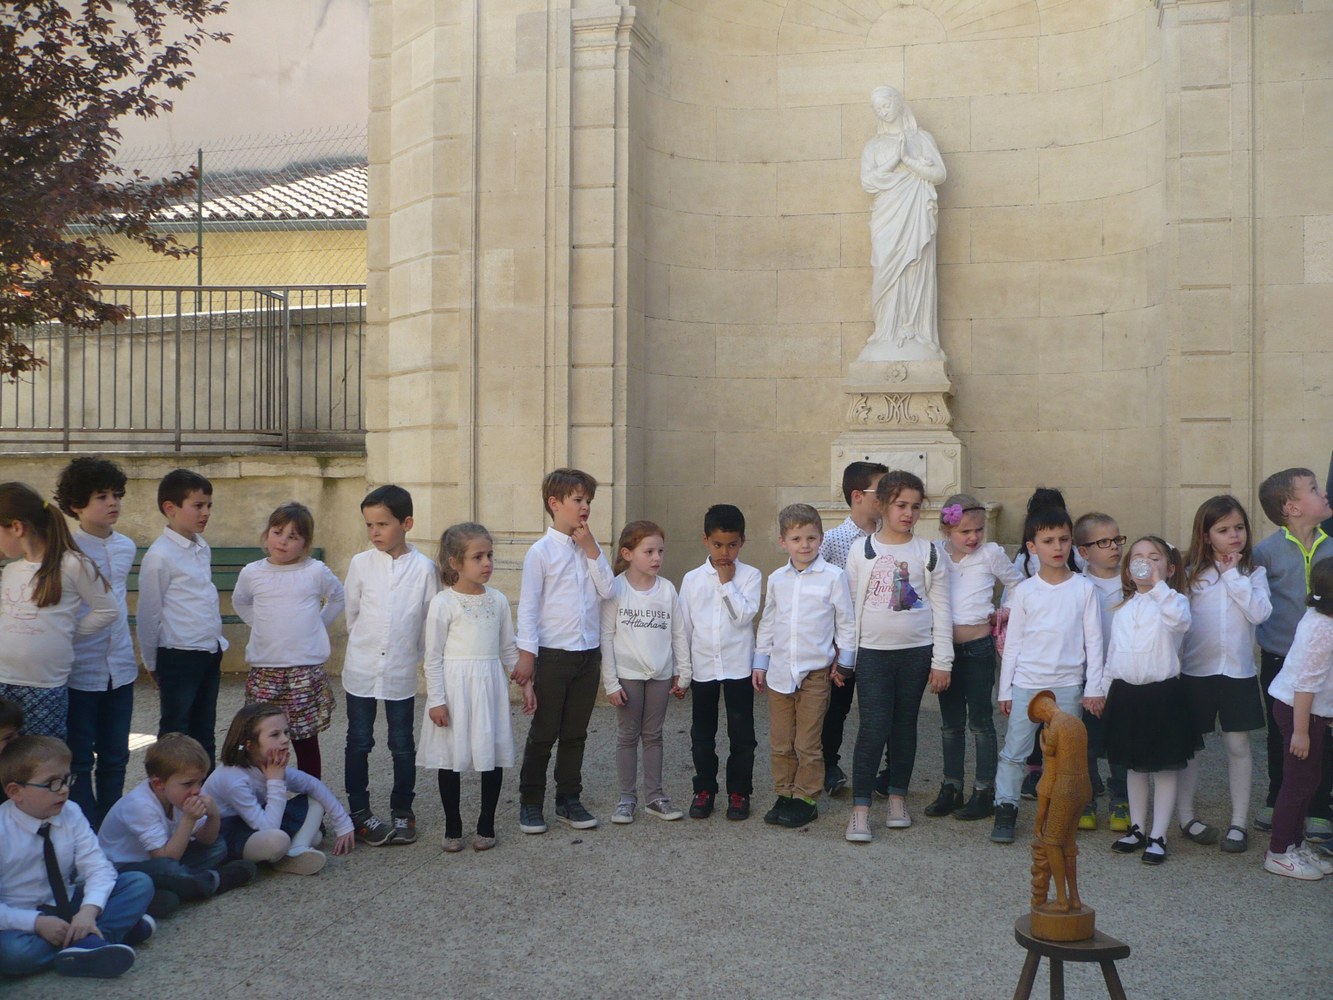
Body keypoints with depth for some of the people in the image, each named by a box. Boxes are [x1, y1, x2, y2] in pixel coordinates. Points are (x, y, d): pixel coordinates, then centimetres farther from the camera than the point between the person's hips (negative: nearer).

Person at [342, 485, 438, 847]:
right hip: (361, 670, 1)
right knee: (358, 742, 9)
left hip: (402, 672, -1)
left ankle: (402, 810, 22)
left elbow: (432, 619, 0)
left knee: (402, 745, 8)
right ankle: (359, 811, 20)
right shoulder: (361, 563, -3)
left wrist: (412, 653, 4)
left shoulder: (424, 567, -7)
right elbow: (351, 612, 8)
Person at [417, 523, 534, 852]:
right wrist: (436, 700, -10)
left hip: (491, 686, 4)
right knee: (451, 757, 4)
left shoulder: (498, 600, 5)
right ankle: (453, 827, 19)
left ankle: (486, 825, 20)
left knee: (494, 756, 5)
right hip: (455, 687, -4)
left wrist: (526, 683, 11)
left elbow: (508, 648, 13)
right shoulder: (443, 603, -9)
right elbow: (433, 656, -7)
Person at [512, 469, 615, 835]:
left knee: (575, 733, 13)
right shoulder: (541, 551, -7)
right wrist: (526, 654, -12)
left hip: (589, 655, 5)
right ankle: (530, 802, 17)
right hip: (553, 656, -5)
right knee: (544, 732, 4)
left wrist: (592, 549, -8)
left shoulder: (590, 547, 8)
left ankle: (569, 800, 24)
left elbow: (607, 590, -3)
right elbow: (528, 606, -9)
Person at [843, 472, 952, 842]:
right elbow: (850, 604, 5)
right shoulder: (862, 551, 0)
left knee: (905, 725, 10)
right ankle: (860, 810, -4)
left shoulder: (928, 553, 2)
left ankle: (898, 798, 25)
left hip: (916, 652, 1)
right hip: (872, 651, -1)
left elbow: (941, 609, 3)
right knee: (873, 727, -7)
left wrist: (942, 661, 0)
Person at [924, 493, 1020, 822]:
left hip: (978, 647, -3)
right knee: (950, 723, 11)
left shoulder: (991, 554, -5)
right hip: (945, 647, 3)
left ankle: (985, 792, 9)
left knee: (981, 721, 2)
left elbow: (1018, 586, 8)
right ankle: (951, 789, 20)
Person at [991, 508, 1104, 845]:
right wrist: (1005, 690, 4)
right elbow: (1013, 643, 5)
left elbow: (1093, 640, 3)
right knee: (1014, 750, 1)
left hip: (1068, 684, 0)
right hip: (1026, 683, 0)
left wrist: (1094, 688, -1)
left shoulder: (1084, 589, 1)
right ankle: (1005, 810, 10)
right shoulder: (1024, 591, 1)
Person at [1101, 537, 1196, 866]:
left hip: (1162, 693, -5)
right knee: (1134, 767, 16)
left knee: (1165, 769, 4)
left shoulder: (1172, 601, -6)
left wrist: (1158, 585, -33)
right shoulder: (1123, 609, 12)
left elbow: (1180, 620, -32)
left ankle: (1158, 836, 13)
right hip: (1126, 693, 5)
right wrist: (1104, 688, 15)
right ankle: (1137, 829, 29)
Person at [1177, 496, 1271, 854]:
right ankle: (1185, 814, 20)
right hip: (1196, 670, 0)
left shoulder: (1254, 573, 2)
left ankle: (1239, 821, 14)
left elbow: (1260, 613, -14)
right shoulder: (1192, 573, 0)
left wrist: (1235, 576, -14)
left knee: (1238, 745, 5)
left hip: (1238, 671, 0)